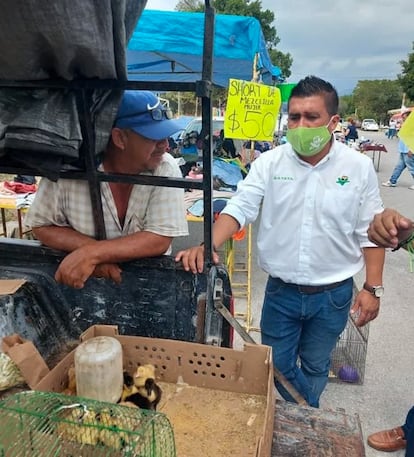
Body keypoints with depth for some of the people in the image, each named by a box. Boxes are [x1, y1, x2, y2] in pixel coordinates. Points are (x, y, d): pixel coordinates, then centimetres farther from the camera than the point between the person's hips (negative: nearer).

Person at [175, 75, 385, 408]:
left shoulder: (359, 167, -7)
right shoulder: (269, 163, -7)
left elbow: (370, 232, -3)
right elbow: (240, 209, -14)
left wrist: (372, 288, -4)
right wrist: (208, 246, -31)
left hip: (333, 294, 0)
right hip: (281, 290, 1)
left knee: (315, 367, 21)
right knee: (276, 368, 15)